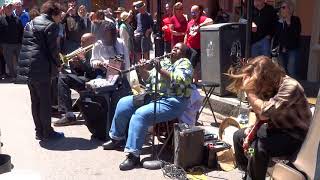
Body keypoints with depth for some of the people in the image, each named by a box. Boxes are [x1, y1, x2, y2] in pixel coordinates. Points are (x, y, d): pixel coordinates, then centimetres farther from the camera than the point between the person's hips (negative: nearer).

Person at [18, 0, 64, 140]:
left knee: (35, 101, 13)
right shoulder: (51, 25, -7)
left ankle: (39, 132, 20)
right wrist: (58, 64, 3)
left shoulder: (31, 23, 18)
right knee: (45, 101, 2)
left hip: (27, 66, 8)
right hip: (41, 69, -8)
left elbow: (26, 45, 18)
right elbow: (52, 49, -12)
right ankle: (47, 132, 9)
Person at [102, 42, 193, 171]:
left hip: (172, 102, -9)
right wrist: (142, 69, 3)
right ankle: (117, 138, 18)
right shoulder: (164, 62, 23)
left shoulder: (184, 63, 0)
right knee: (124, 103, 2)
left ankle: (134, 155, -26)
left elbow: (180, 80, -20)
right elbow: (148, 78, 23)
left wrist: (160, 70, -21)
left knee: (140, 115, -29)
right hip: (153, 96, 9)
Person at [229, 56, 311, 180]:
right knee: (238, 136, 9)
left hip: (295, 136, -8)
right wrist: (252, 127, -11)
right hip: (276, 129, 8)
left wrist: (249, 90, -29)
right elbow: (260, 115, 7)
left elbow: (265, 112, -38)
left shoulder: (290, 87, -28)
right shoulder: (267, 87, -5)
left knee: (258, 147, -30)